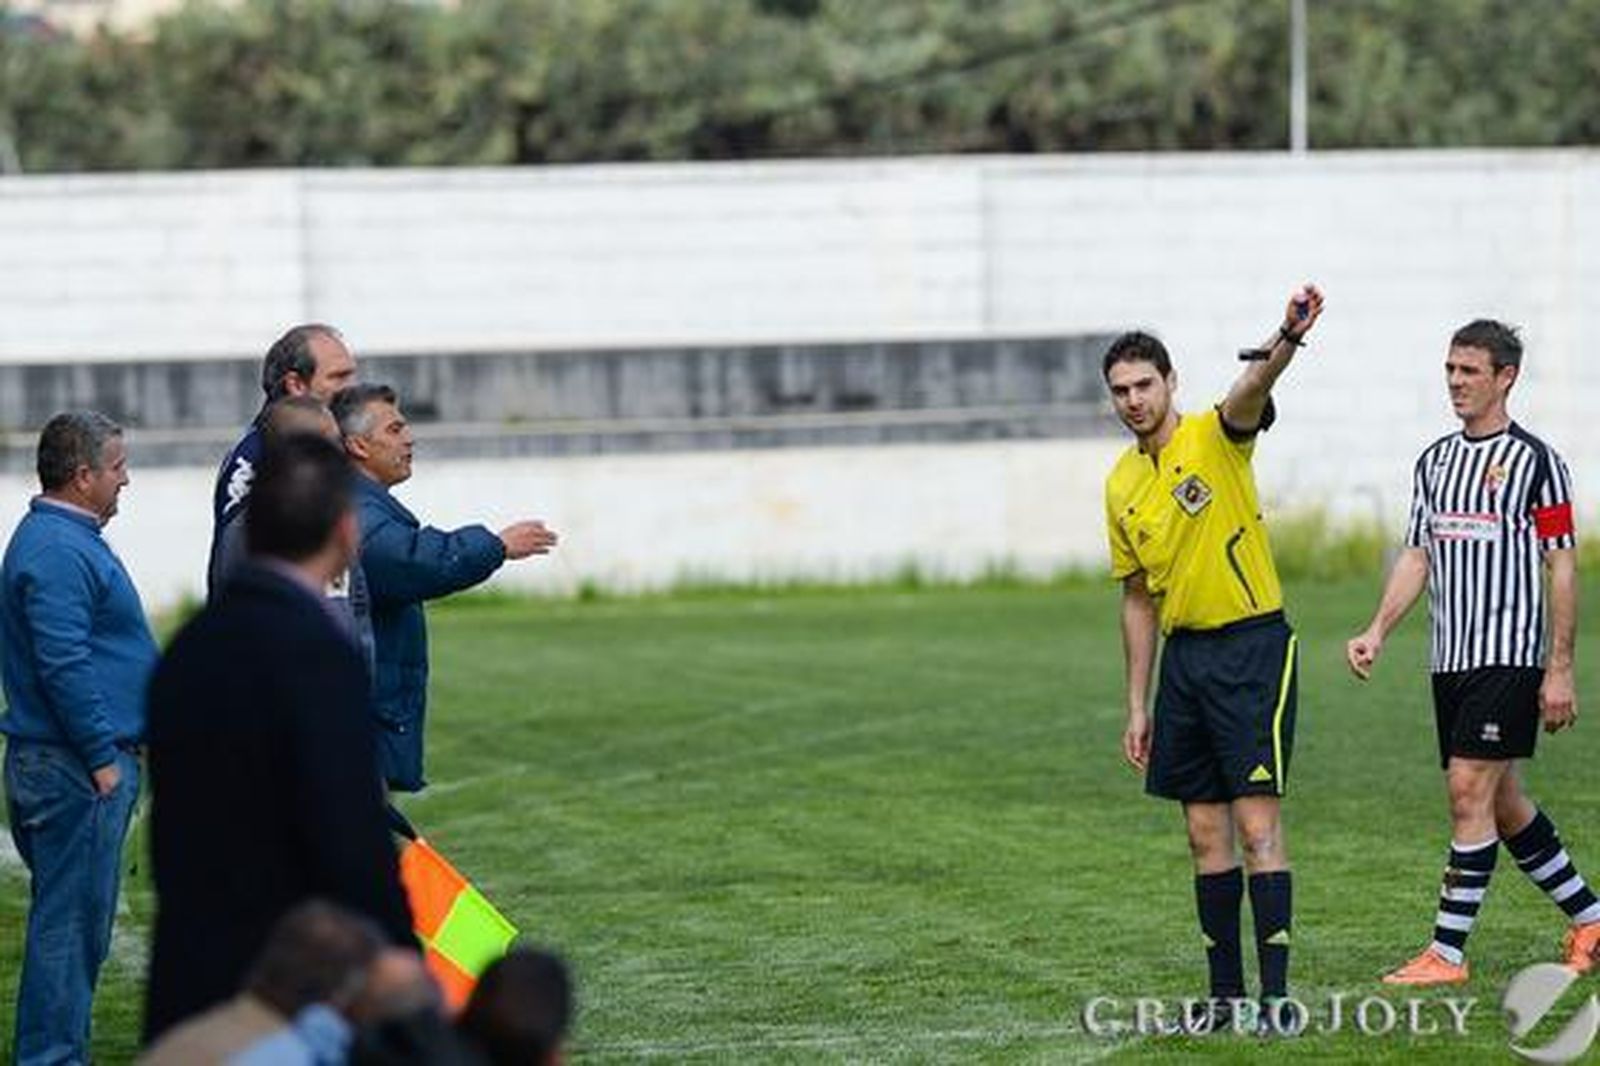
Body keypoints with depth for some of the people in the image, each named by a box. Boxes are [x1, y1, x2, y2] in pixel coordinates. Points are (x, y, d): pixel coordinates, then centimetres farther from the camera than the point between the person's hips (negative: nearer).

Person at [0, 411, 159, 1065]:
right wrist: (103, 759, -21)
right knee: (71, 922, -7)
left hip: (77, 763, 11)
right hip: (74, 768, -11)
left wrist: (116, 748, 24)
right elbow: (63, 666, -24)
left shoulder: (63, 538, 17)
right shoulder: (57, 552, -17)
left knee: (71, 919, 14)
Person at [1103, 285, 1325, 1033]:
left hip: (1252, 646, -6)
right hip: (1184, 656, 6)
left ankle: (1276, 993, -10)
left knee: (1257, 824, -10)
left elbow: (1252, 389, -30)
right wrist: (1137, 706, 15)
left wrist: (1289, 338, -52)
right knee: (1205, 832, 9)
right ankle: (1225, 993, 15)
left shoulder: (1216, 438, -7)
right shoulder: (1121, 486, 10)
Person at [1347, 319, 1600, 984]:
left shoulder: (1535, 461, -5)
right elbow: (1417, 556, 15)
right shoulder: (1434, 461, 13)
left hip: (1509, 657, -7)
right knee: (1501, 802, 11)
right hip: (1449, 659, 7)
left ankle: (1448, 952, -10)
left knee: (1470, 791, -12)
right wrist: (1378, 631, 0)